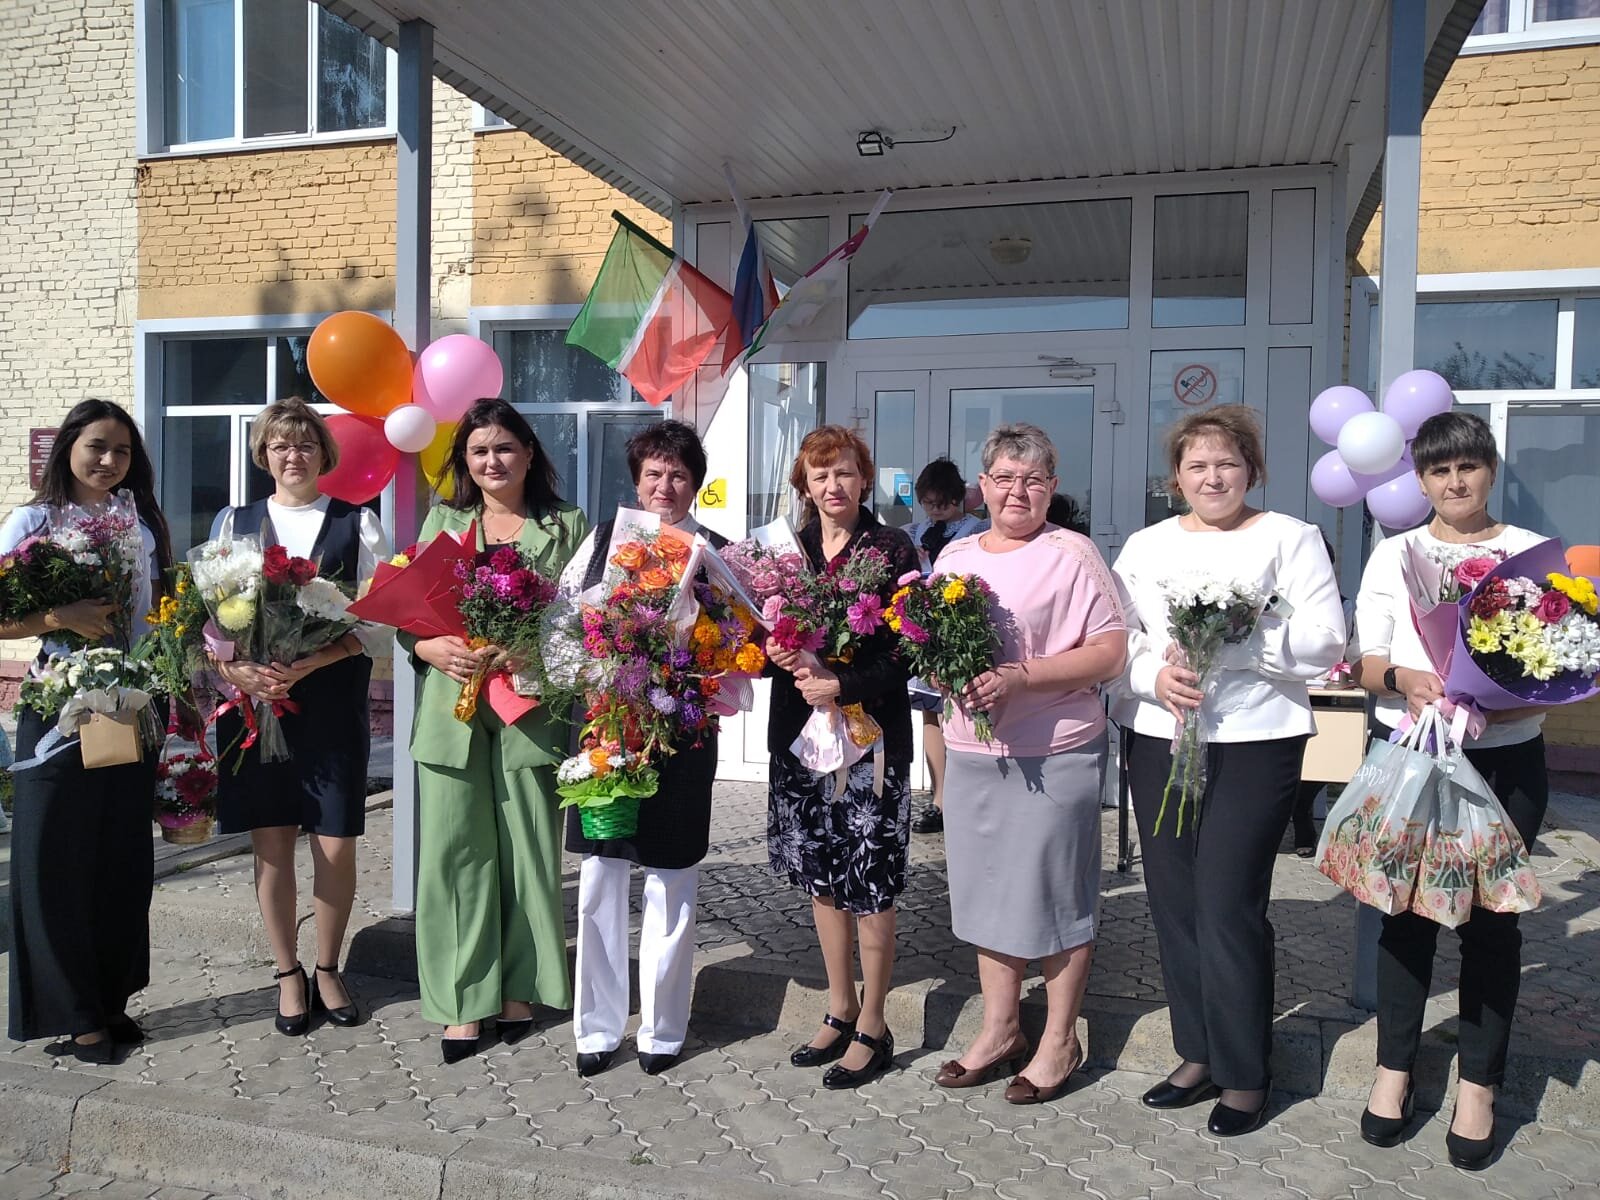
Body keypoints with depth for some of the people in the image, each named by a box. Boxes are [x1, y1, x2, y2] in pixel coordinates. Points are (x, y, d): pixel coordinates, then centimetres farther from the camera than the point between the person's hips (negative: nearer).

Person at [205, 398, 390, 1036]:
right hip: (253, 702, 2)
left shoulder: (357, 523, 4)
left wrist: (308, 663, -16)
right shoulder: (235, 522, 10)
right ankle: (288, 972, 23)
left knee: (335, 846, 1)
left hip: (333, 706, -1)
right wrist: (235, 670, -13)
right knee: (272, 844, 5)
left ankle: (328, 968, 23)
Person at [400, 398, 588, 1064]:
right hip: (453, 707, 2)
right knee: (455, 850, 2)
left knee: (528, 848, 3)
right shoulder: (442, 522, 15)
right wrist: (432, 647, -11)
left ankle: (518, 990, 20)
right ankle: (464, 1002, 12)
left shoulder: (567, 527, 8)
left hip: (532, 706, -1)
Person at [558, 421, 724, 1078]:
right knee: (599, 879, 9)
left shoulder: (716, 551, 2)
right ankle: (598, 1025, 24)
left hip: (680, 734, -2)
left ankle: (662, 1029, 24)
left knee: (670, 885, 7)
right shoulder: (603, 537, 8)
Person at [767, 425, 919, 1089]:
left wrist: (842, 685, -20)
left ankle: (872, 1027, 17)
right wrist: (778, 656, -10)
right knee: (821, 875, 14)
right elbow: (764, 641, 12)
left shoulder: (893, 549, -5)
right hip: (800, 732, 5)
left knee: (870, 881, 1)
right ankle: (841, 1010, 30)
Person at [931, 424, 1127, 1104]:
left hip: (1053, 756, -5)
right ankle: (999, 1031, 30)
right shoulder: (955, 556, 12)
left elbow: (1110, 653, -12)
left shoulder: (1070, 554, -6)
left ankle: (1059, 1042, 21)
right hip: (971, 754, 6)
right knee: (986, 891, 13)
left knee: (1056, 894, 5)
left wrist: (1021, 677, -21)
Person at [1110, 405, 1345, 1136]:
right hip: (1158, 741, 5)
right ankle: (1198, 1054, 25)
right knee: (1172, 901, 8)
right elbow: (1113, 638, 7)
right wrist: (1154, 675, -13)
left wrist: (1227, 645, -18)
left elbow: (1324, 641, -8)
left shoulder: (1290, 537, 1)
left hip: (1253, 745, -4)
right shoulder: (1146, 545, 13)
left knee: (1229, 905, -4)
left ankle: (1245, 1075, 13)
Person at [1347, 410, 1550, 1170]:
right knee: (1408, 908, 7)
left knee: (1490, 916, 6)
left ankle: (1479, 1086, 19)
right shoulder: (1395, 554, 5)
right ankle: (1395, 1069, 20)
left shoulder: (1530, 552, 1)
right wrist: (1404, 679, -21)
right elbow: (1363, 660, 1)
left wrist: (1492, 705, -19)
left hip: (1503, 760, -1)